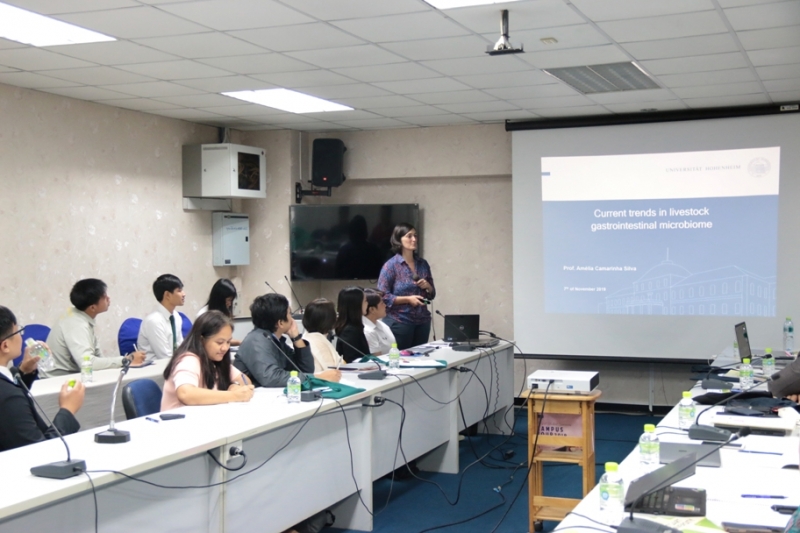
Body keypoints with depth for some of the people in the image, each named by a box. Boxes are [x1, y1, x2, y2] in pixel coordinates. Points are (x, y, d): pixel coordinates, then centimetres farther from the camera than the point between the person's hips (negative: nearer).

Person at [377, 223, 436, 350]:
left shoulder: (423, 264, 9)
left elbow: (432, 295, 17)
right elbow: (383, 296, -11)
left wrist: (427, 286, -4)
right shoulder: (390, 265, -6)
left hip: (422, 321, 5)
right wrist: (408, 299, -18)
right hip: (399, 322, -5)